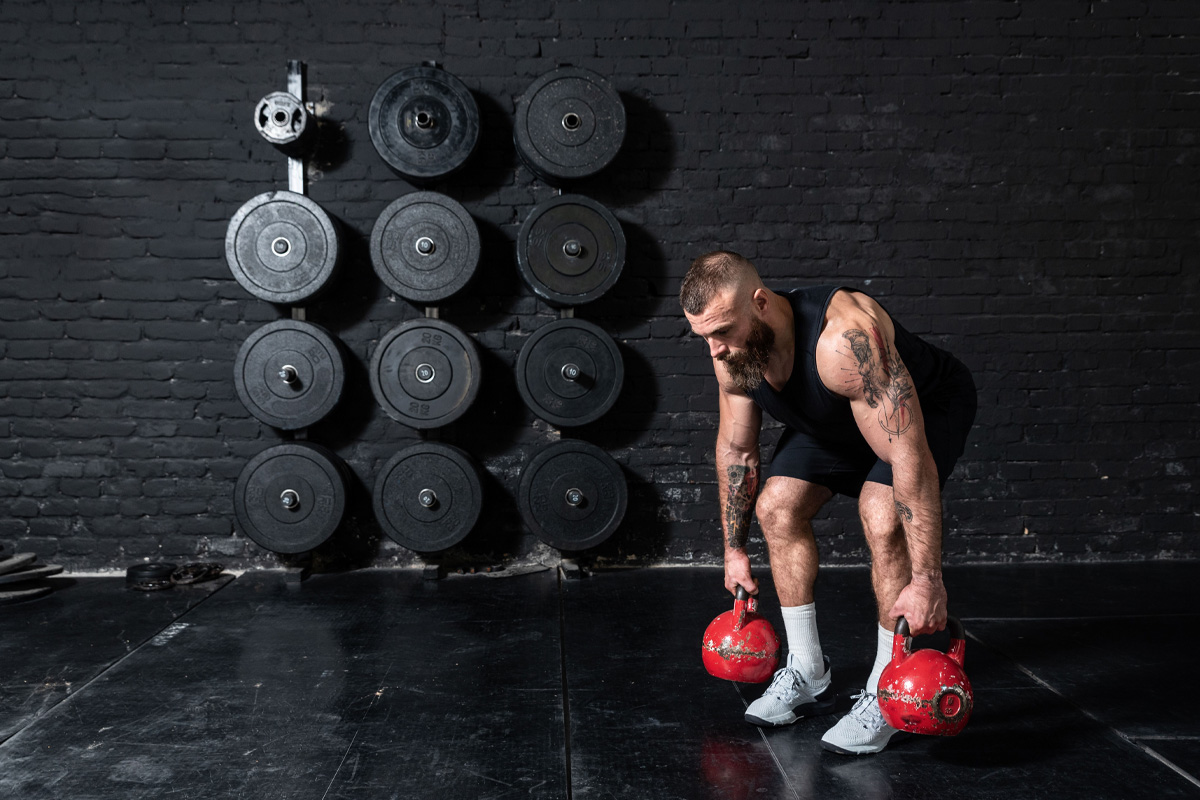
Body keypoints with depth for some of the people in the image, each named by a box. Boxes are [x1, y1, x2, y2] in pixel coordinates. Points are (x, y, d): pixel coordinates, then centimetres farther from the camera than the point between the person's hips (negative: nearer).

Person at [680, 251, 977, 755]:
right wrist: (734, 550, 4)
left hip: (928, 406, -7)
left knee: (883, 521, -27)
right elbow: (735, 449, -3)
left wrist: (927, 580, -45)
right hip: (834, 421, 7)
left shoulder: (844, 341, -45)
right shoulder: (732, 356, -21)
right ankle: (808, 677, 9)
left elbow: (910, 460, -45)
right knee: (777, 507, -5)